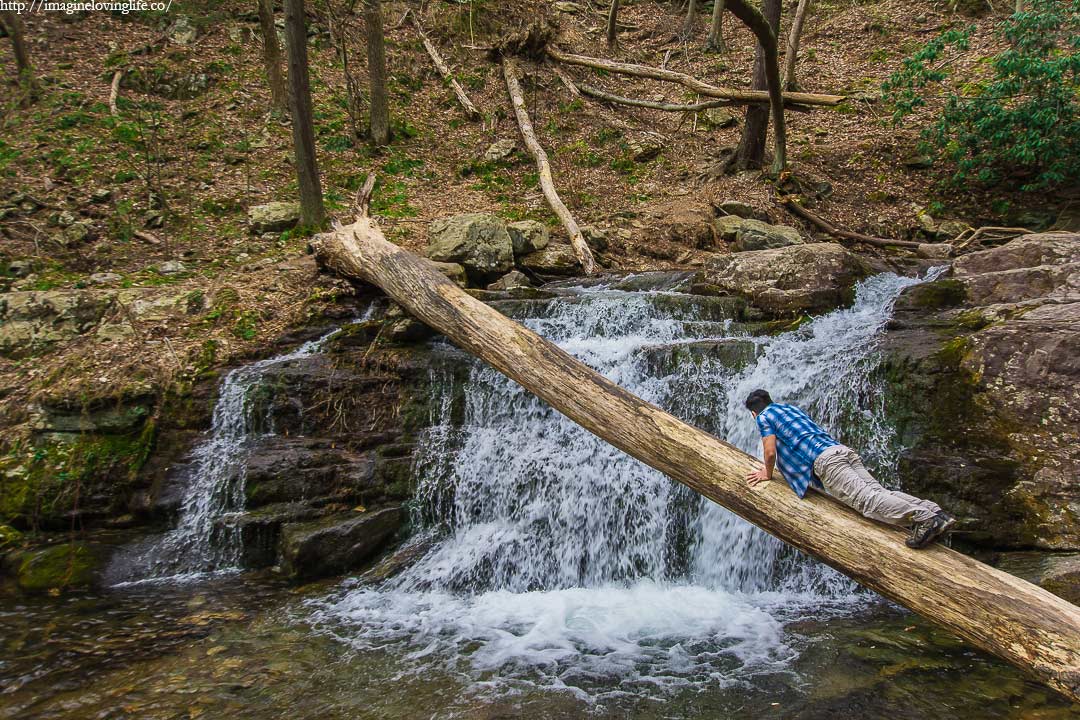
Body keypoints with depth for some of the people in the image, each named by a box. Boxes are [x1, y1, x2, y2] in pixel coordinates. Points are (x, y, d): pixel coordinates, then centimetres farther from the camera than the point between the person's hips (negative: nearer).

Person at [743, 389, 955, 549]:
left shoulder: (764, 416, 12)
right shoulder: (791, 408, 35)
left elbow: (770, 452, 3)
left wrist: (767, 473, 23)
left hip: (826, 461, -8)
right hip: (845, 451, 8)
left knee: (865, 498, -21)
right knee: (878, 491, -7)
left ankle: (923, 517, -40)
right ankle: (935, 512, -26)